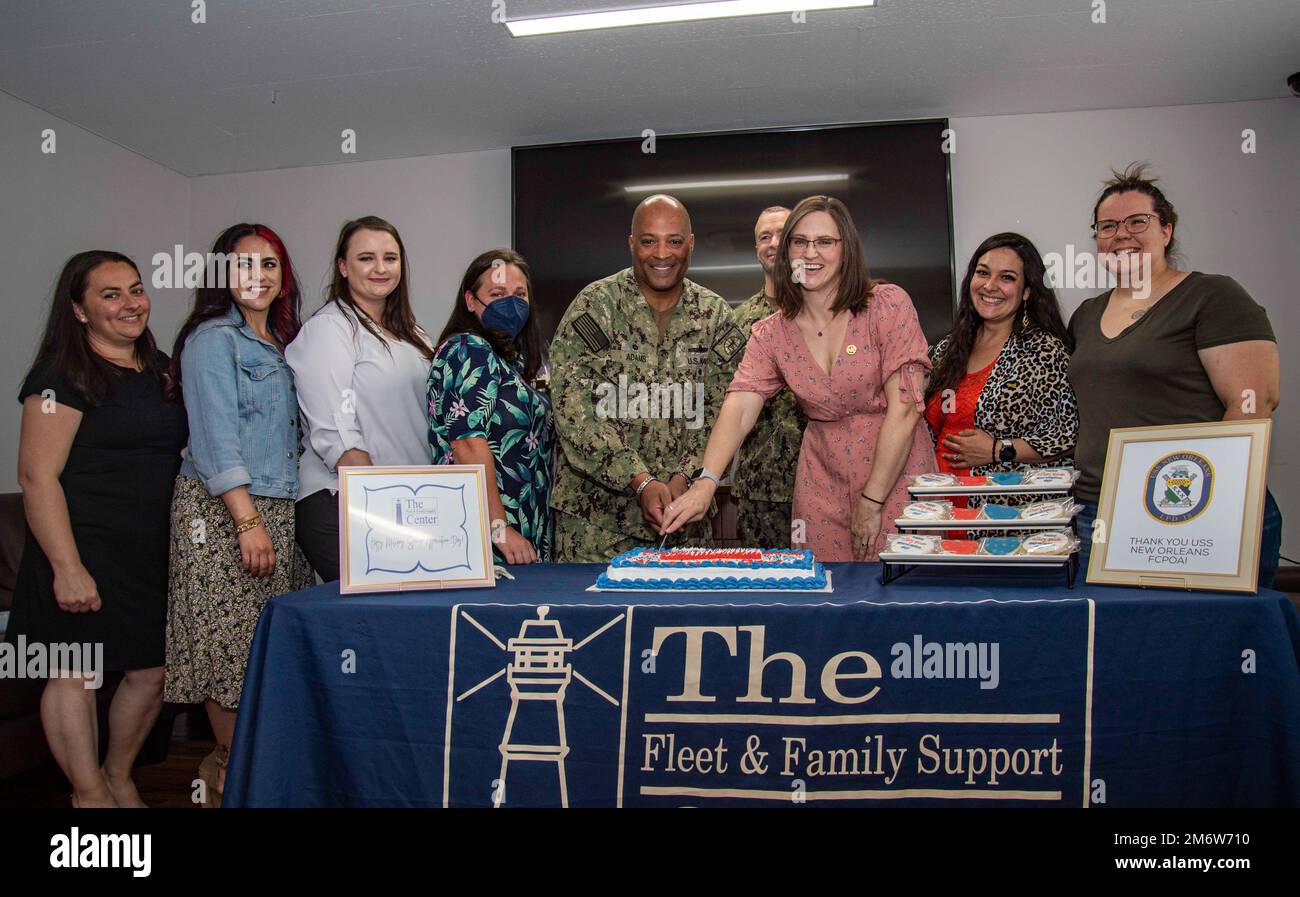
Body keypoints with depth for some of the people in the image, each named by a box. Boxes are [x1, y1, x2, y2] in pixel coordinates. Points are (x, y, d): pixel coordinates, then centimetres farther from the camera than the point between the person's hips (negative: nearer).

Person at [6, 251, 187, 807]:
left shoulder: (161, 371, 13)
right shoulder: (63, 376, -9)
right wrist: (67, 567, -20)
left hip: (153, 552, 7)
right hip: (86, 549, -7)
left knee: (151, 669, 10)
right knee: (76, 672, 2)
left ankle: (119, 780, 31)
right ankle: (90, 796, 19)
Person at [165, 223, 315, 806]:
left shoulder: (281, 342, 18)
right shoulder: (213, 338, -6)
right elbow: (215, 440, -14)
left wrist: (276, 516, 16)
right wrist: (248, 521, -20)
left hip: (279, 507, 8)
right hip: (222, 513, -7)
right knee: (232, 640, -4)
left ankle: (230, 760, 21)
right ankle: (231, 771, 11)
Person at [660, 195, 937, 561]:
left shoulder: (889, 305, -8)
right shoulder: (771, 333, 1)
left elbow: (904, 409, -13)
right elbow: (739, 408, -14)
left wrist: (872, 501, -15)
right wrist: (705, 482, -30)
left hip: (897, 475, -2)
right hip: (822, 484, 3)